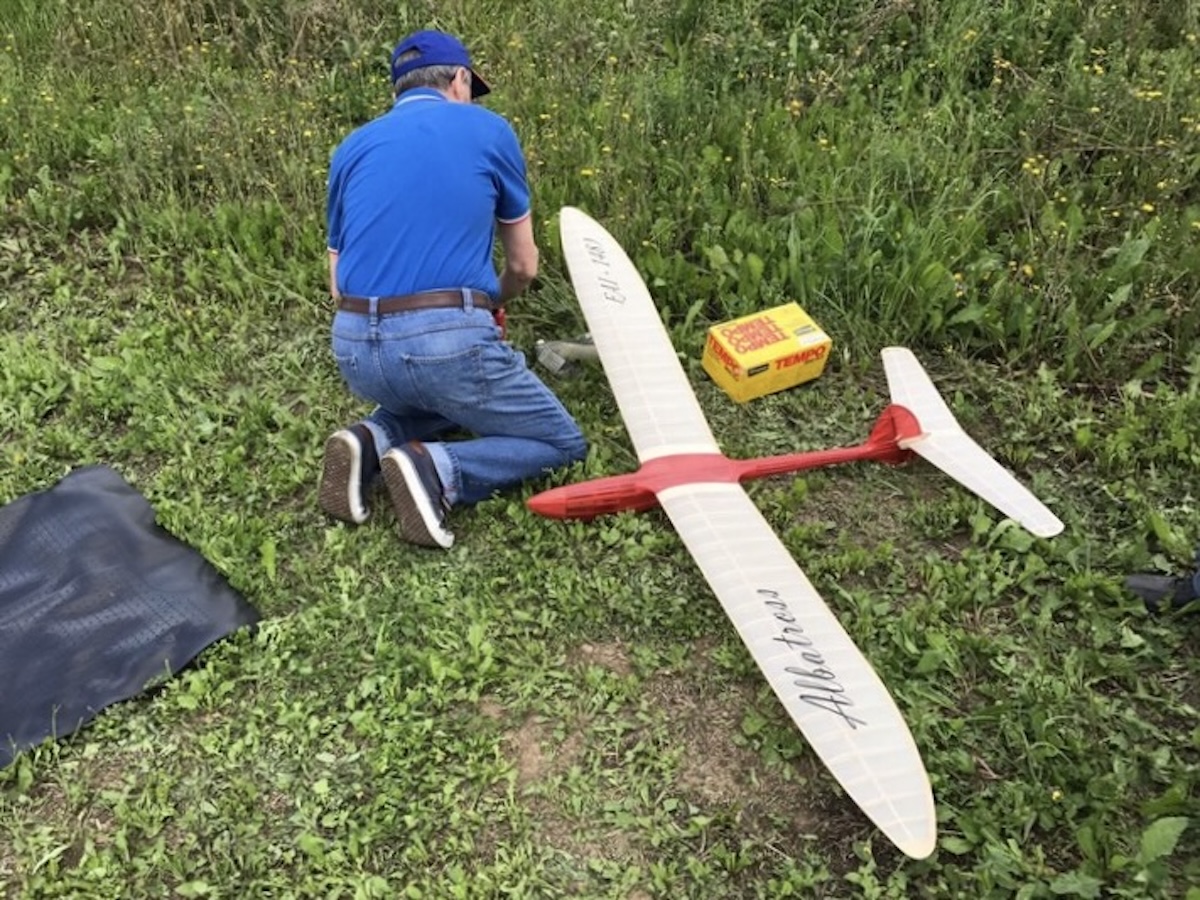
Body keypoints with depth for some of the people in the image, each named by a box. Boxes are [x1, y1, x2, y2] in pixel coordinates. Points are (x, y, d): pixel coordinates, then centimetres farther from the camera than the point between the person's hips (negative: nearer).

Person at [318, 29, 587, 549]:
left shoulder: (352, 148, 16)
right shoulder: (490, 131, 8)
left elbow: (338, 285, 18)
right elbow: (523, 265, 16)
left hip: (356, 351, 6)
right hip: (448, 341, -5)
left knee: (435, 398, 38)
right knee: (563, 443, 14)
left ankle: (371, 441, 8)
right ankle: (435, 469, -9)